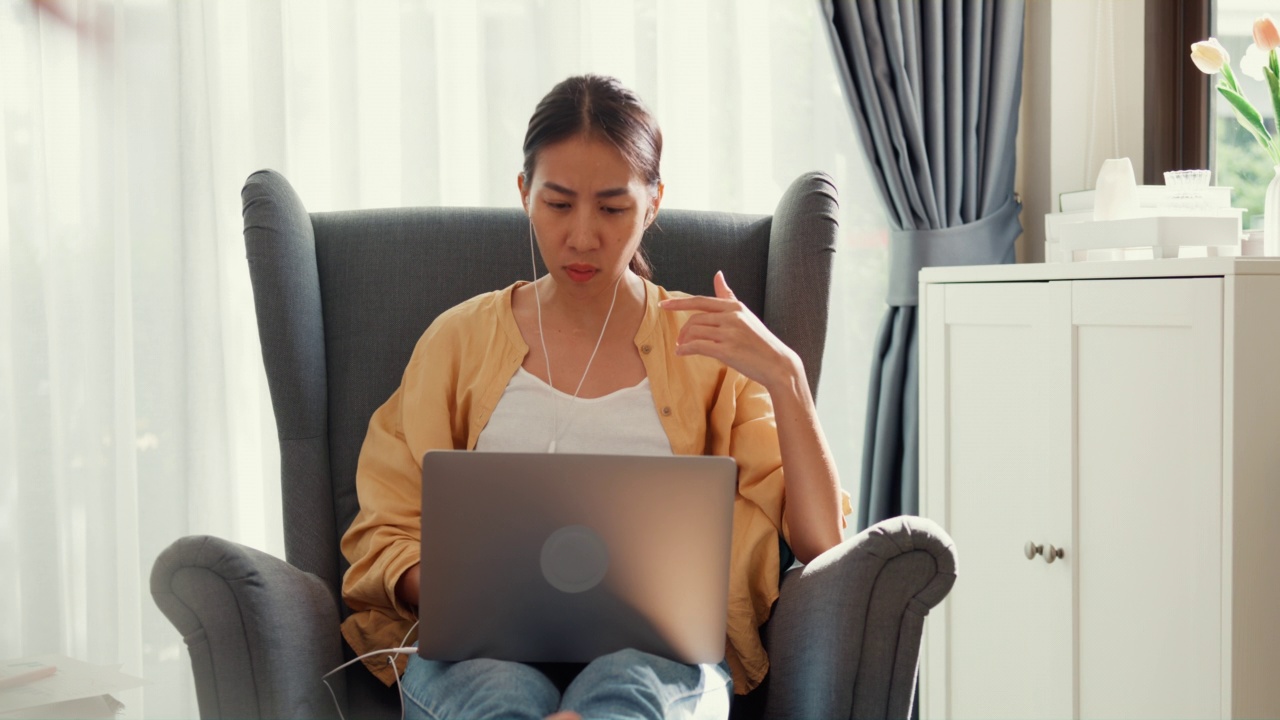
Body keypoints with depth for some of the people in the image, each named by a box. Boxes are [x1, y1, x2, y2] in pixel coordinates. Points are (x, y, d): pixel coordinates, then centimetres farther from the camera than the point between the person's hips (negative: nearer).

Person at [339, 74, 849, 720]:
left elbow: (820, 543, 5)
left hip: (657, 649, 0)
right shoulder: (460, 340, 17)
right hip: (484, 647, 0)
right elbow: (385, 533, 13)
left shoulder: (705, 346, 14)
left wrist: (784, 376, -8)